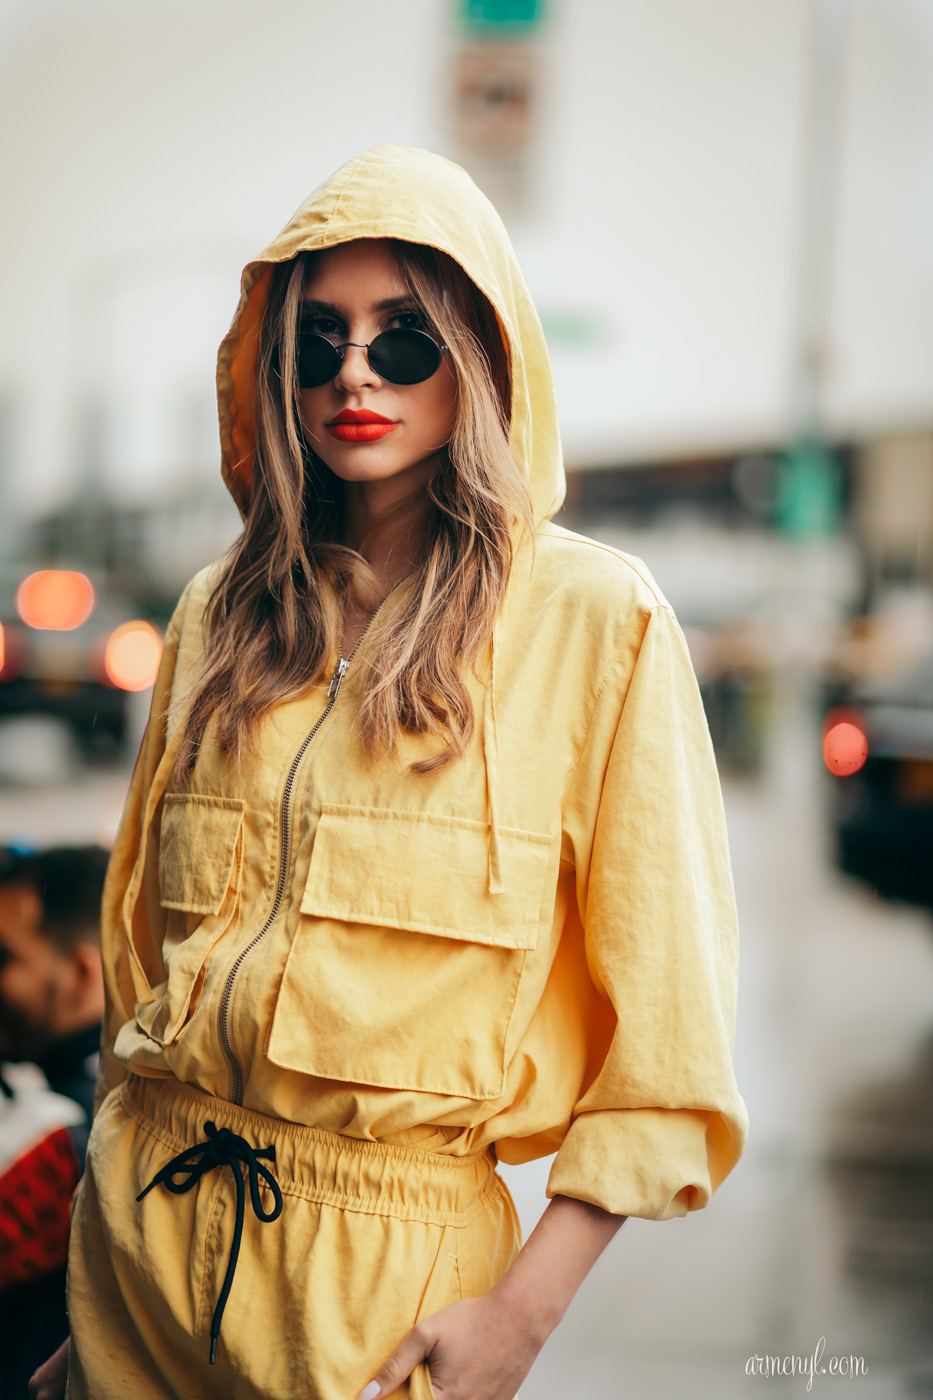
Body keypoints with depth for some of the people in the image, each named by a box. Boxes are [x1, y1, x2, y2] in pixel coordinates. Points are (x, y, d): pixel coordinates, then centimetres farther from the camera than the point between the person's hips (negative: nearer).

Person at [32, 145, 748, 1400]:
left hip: (394, 1248, -4)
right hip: (147, 1209, 4)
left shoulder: (594, 617, -8)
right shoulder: (221, 616, 6)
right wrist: (120, 1179, 12)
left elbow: (666, 1007, -9)